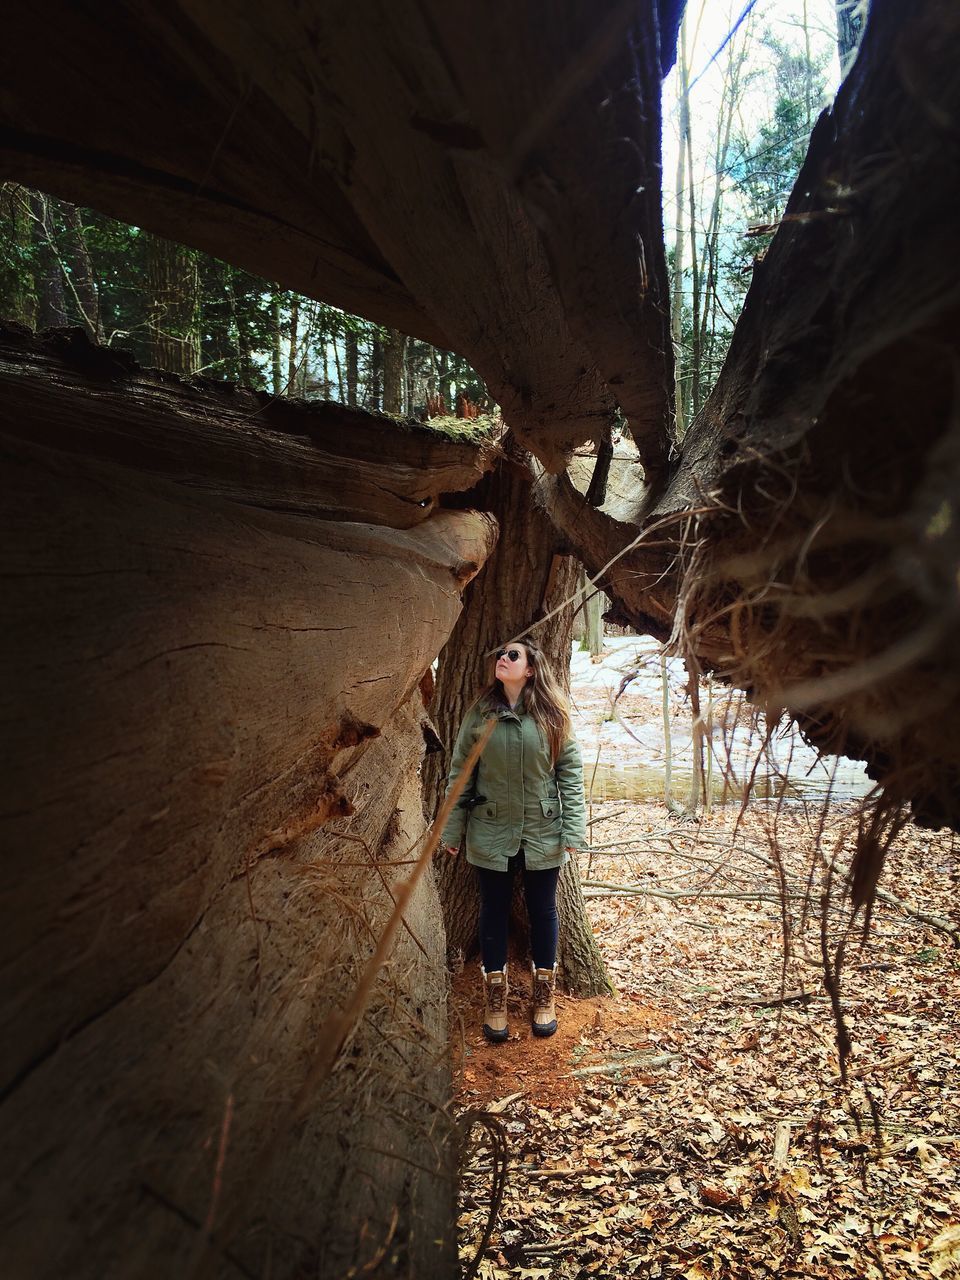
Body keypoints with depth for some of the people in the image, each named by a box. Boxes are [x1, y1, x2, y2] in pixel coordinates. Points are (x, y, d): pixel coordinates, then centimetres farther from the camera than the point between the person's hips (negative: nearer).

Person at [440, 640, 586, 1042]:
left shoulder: (552, 715, -5)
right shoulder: (480, 713, -3)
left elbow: (571, 770, -4)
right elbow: (459, 771, 0)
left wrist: (572, 828, -9)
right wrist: (451, 829, -2)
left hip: (543, 834, 0)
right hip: (491, 834, 1)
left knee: (543, 912, 13)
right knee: (494, 912, 12)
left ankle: (544, 995, 32)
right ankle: (495, 997, 28)